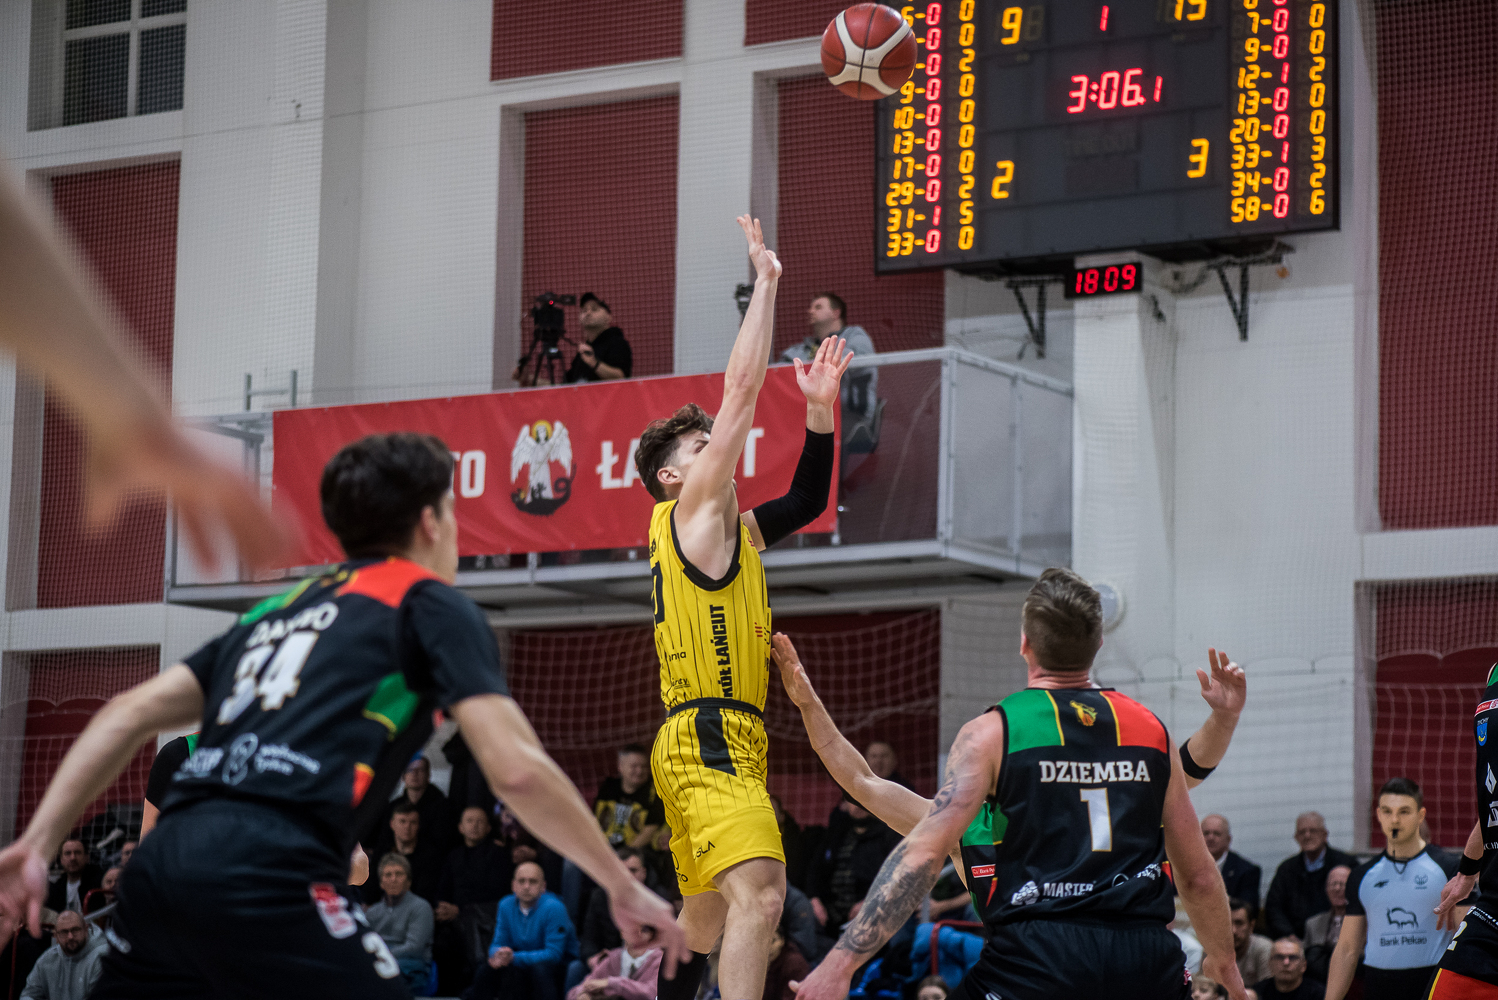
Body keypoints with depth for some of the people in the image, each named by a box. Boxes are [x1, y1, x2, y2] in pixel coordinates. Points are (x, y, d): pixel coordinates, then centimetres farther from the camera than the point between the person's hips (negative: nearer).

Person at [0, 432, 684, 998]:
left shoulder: (279, 609, 29)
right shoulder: (431, 605, 11)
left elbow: (130, 714, 20)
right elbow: (516, 769, 1)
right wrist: (623, 887, 10)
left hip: (159, 867, 7)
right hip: (265, 881, -7)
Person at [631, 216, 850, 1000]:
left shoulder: (733, 530, 20)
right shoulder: (687, 514, -3)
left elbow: (807, 501, 29)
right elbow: (741, 389, -6)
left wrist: (820, 409, 16)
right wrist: (765, 280, -2)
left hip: (716, 740, 10)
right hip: (709, 736, -10)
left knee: (707, 913, 18)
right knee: (759, 892, -25)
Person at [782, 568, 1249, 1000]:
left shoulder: (992, 734, 1)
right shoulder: (1152, 731, 12)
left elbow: (923, 853, -9)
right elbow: (1198, 875, 17)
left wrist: (840, 962, -10)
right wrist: (1223, 962, 34)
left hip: (1040, 957, -3)